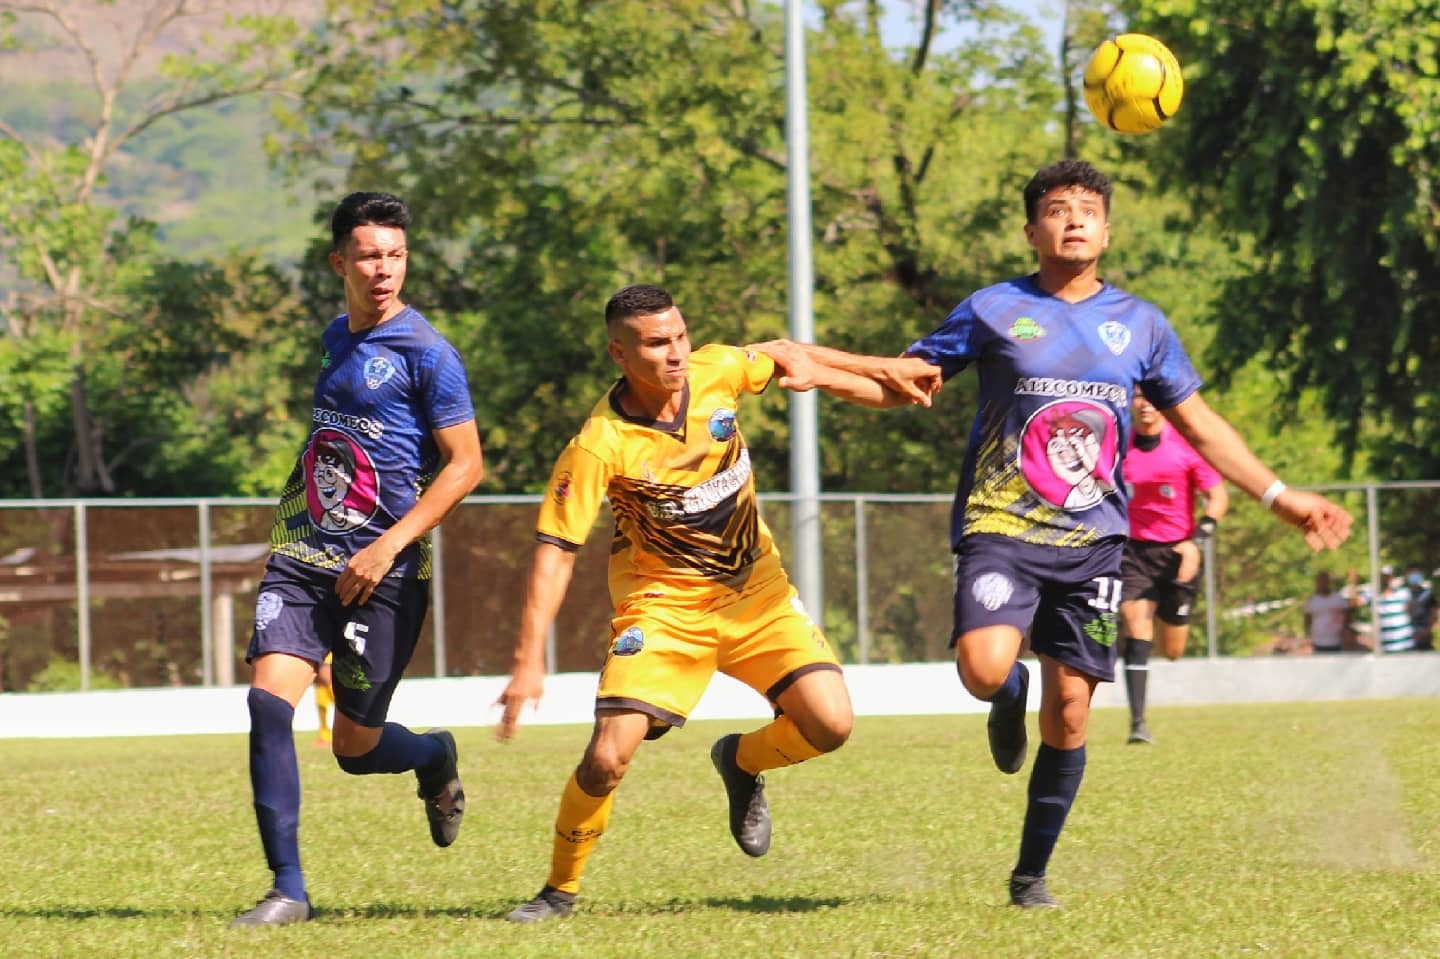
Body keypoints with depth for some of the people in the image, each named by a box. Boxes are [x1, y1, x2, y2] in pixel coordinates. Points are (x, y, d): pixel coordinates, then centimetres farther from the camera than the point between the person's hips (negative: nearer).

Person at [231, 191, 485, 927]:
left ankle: (437, 759, 38)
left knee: (355, 747, 2)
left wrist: (388, 547, -17)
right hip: (302, 555, 5)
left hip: (382, 571, -5)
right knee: (268, 699, -15)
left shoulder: (425, 354, -9)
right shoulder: (335, 340, 13)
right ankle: (287, 889, -10)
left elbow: (466, 464, -10)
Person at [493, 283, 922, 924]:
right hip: (663, 601, -4)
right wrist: (529, 661, -28)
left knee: (830, 725, -12)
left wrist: (885, 390, 18)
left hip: (755, 588, 4)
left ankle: (741, 762, 22)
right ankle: (560, 890, 7)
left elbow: (788, 361, 11)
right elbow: (554, 551, -22)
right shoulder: (599, 446, -24)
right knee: (608, 757, -18)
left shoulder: (718, 371, -12)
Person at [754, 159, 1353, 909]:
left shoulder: (1139, 324, 10)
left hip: (1091, 539, 2)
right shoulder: (995, 310, 3)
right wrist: (819, 361, -10)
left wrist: (1278, 495, 15)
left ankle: (1032, 872, 15)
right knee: (983, 668, -26)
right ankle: (1009, 699, 14)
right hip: (999, 529, -2)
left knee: (1069, 710, -1)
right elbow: (910, 378, 7)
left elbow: (1199, 425, 18)